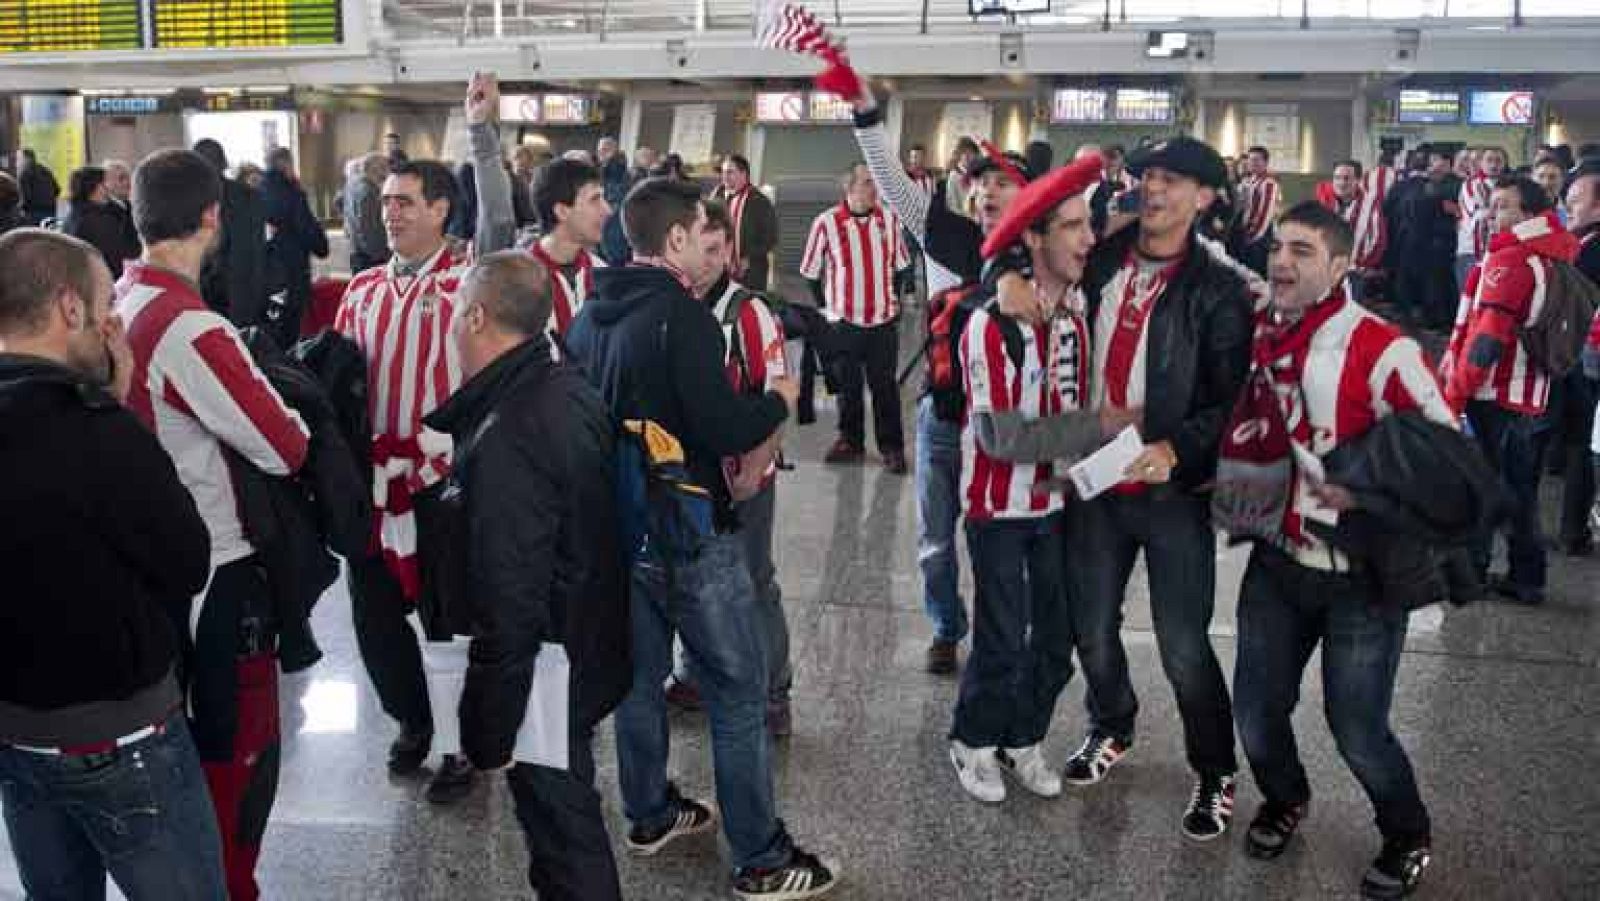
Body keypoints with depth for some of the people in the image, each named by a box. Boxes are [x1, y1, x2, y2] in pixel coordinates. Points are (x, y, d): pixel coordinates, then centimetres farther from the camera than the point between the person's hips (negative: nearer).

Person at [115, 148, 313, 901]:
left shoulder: (117, 307, -1)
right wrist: (290, 413, 0)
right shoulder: (191, 330, -25)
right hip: (215, 567, -8)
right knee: (239, 747, 8)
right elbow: (286, 449, -21)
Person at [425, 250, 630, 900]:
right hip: (594, 645, 9)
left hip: (548, 669, -9)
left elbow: (509, 606, -27)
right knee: (570, 817, 26)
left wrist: (487, 730, -19)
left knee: (564, 842, 5)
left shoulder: (506, 442, -27)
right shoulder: (571, 391, 2)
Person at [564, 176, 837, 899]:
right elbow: (726, 432, -23)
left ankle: (649, 814, 35)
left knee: (640, 674, 20)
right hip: (691, 531, -8)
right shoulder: (683, 317, -21)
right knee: (738, 691, 2)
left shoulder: (588, 318, 4)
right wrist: (779, 399, -5)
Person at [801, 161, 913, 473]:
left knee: (885, 385, 5)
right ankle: (850, 441, 27)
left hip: (884, 319, 1)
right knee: (847, 385, 11)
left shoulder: (889, 219, -1)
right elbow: (810, 272, -1)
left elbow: (900, 263, 13)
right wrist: (826, 307, 2)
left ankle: (892, 446, 16)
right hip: (844, 321, -1)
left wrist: (895, 298, 10)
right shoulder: (827, 222, -10)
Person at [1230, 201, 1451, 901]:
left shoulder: (1380, 348, -17)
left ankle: (1408, 838, 30)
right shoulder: (1259, 335, 1)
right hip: (1277, 560, 5)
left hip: (1361, 573, -5)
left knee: (1357, 728, 0)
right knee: (1256, 710, 10)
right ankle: (1284, 799, 42)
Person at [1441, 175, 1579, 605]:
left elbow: (1487, 338, -21)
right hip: (1530, 398, 8)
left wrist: (1454, 394, -15)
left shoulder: (1509, 260, -16)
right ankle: (1526, 578, 21)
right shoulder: (1553, 257, 10)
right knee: (1519, 489, 15)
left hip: (1493, 394, -8)